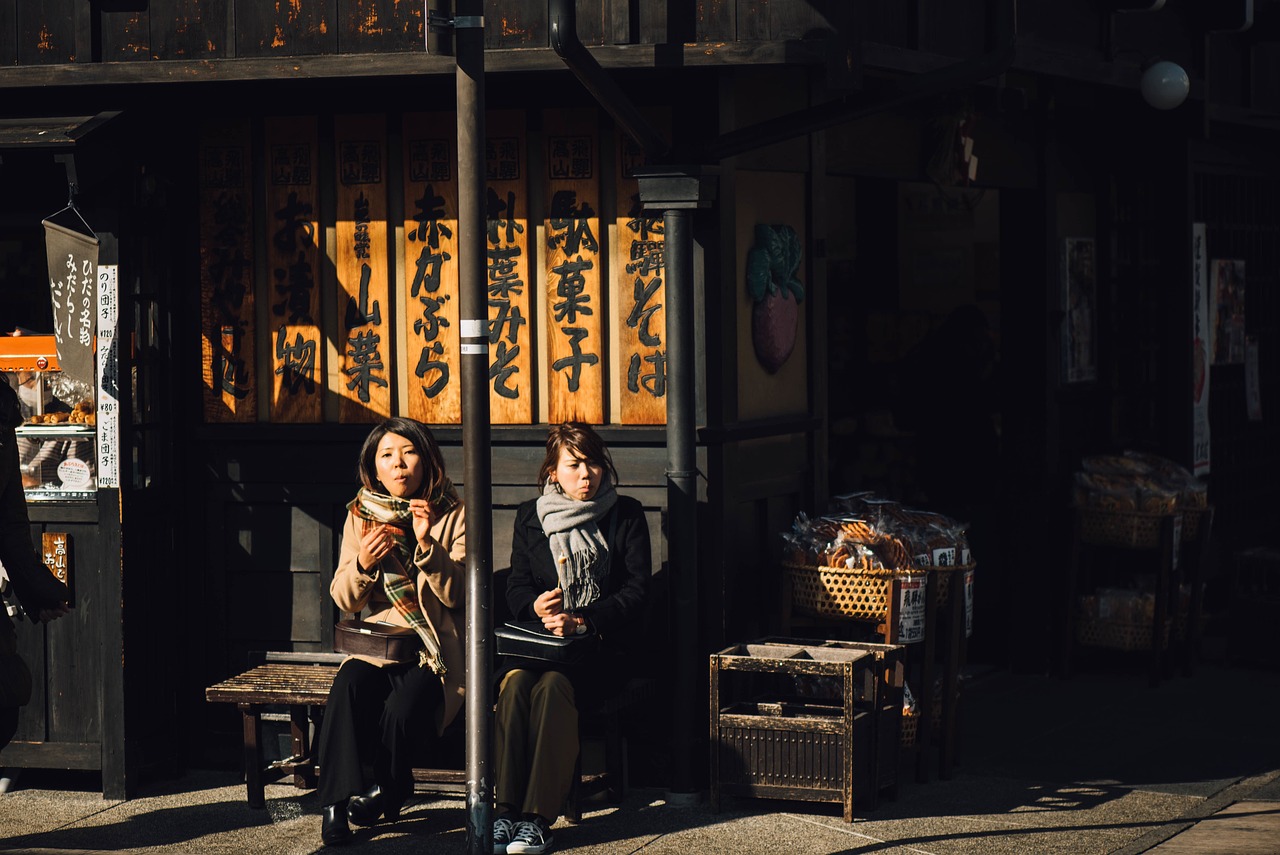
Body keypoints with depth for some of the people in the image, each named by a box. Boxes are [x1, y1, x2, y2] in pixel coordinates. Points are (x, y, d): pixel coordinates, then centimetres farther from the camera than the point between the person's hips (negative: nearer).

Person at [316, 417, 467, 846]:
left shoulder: (452, 517, 2)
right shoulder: (360, 515, 9)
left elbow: (456, 595, -7)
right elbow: (344, 599, 7)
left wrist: (428, 544, -21)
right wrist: (362, 565, -14)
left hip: (433, 651, -2)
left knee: (402, 709, -31)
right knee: (347, 687, -31)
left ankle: (385, 794, -5)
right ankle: (338, 801, -29)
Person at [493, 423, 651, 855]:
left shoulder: (626, 515, 7)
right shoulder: (530, 516, 15)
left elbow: (636, 591, 0)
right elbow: (516, 586, 13)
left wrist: (581, 621, -14)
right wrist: (536, 607, -11)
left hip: (601, 645, -3)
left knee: (552, 686, -33)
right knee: (516, 683, -31)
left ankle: (538, 818, -38)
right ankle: (506, 810, -34)